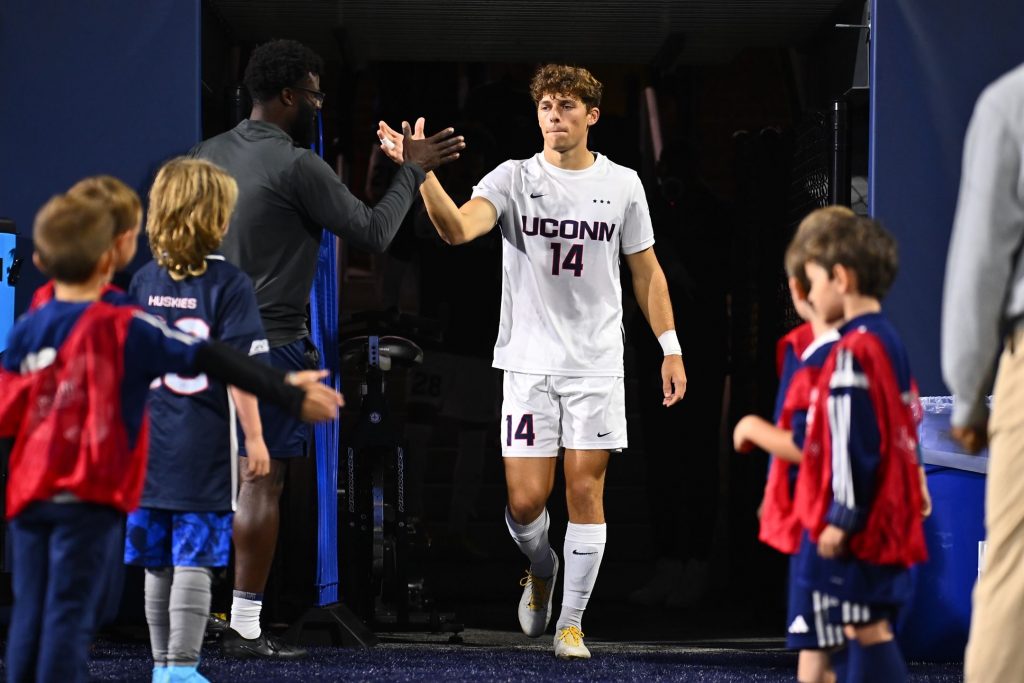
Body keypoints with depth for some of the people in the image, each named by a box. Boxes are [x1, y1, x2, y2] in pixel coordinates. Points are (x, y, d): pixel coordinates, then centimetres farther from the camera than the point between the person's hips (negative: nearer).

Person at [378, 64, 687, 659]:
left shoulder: (623, 184, 3)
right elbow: (458, 229, -21)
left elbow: (646, 272, 12)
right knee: (526, 499, -3)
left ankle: (572, 622, 10)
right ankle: (541, 569, 31)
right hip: (528, 362, -1)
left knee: (586, 490, -2)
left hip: (598, 364, 1)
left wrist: (671, 348, 7)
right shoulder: (513, 179, -3)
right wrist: (423, 173, -38)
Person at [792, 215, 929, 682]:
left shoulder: (853, 352, -16)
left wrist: (841, 517, -18)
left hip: (858, 523, -10)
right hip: (891, 517, 10)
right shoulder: (890, 343, 13)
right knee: (865, 628, 13)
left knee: (869, 630, -8)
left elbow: (853, 443, -20)